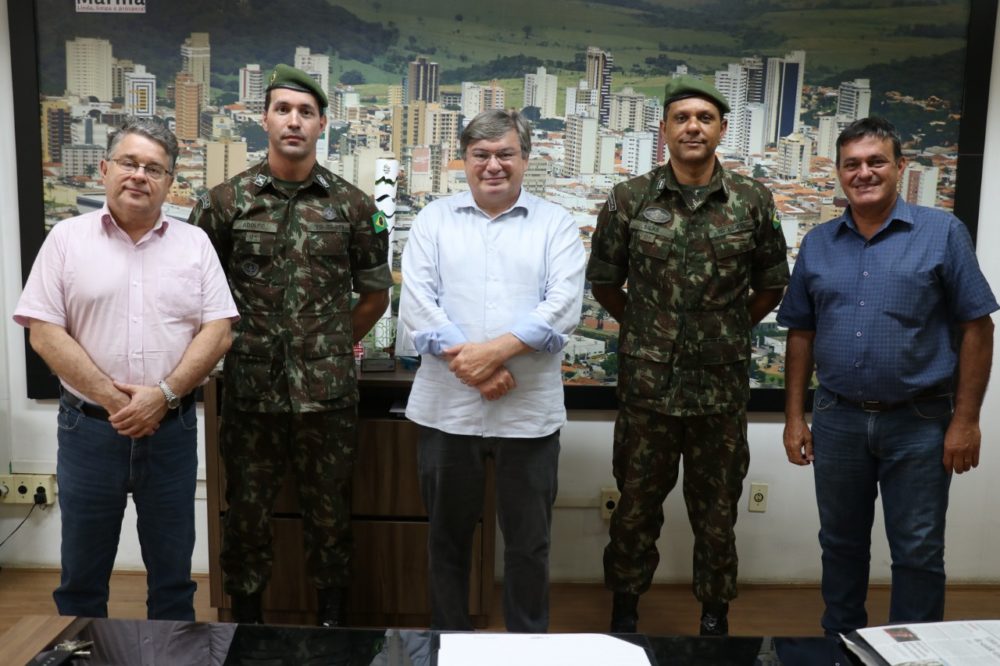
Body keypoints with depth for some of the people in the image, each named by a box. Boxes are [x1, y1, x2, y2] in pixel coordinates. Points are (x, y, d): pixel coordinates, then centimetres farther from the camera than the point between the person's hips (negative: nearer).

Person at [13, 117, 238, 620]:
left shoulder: (194, 243, 4)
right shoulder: (67, 238, 1)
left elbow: (217, 332, -2)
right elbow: (43, 333, -5)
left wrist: (163, 395, -15)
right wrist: (112, 399, -13)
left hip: (172, 428, 1)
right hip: (89, 428, 0)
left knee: (173, 575, 13)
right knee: (81, 577, 13)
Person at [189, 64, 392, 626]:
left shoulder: (352, 205, 1)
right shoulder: (226, 201, 0)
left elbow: (375, 294, 8)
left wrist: (333, 349, 7)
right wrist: (231, 341, 7)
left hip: (328, 391, 0)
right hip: (250, 388, 0)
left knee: (330, 512, 12)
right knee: (248, 510, 12)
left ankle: (333, 616, 31)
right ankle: (246, 615, 32)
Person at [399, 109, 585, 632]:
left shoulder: (556, 225, 5)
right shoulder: (434, 220, 7)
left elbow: (563, 306, -8)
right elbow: (416, 303, -4)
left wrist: (496, 350, -19)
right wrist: (468, 362, -15)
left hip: (529, 410, -1)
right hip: (446, 407, 1)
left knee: (528, 541, 11)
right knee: (448, 535, 15)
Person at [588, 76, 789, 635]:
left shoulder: (753, 201, 0)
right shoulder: (629, 200, -2)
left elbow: (771, 285, 10)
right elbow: (604, 281, 7)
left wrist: (728, 332, 9)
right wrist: (645, 329, 9)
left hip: (723, 385, 1)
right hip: (647, 384, 0)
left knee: (717, 509, 14)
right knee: (637, 504, 13)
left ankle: (716, 612, 34)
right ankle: (625, 605, 33)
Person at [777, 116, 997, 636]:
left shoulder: (942, 233, -4)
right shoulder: (818, 244, 6)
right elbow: (801, 334, 9)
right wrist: (794, 417, 5)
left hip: (919, 422, -3)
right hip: (837, 420, 3)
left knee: (918, 553, 7)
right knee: (841, 544, 16)